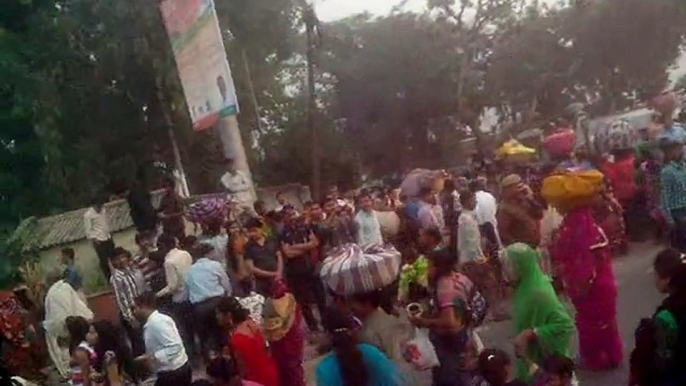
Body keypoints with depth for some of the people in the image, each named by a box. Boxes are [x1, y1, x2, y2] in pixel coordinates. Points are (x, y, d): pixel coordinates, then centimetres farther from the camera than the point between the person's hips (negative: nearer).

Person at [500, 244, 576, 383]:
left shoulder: (539, 293, -29)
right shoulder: (526, 286, -3)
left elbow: (565, 325, -30)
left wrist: (531, 334, -29)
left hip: (543, 360, -8)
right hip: (529, 354, 8)